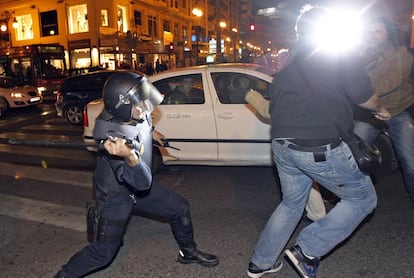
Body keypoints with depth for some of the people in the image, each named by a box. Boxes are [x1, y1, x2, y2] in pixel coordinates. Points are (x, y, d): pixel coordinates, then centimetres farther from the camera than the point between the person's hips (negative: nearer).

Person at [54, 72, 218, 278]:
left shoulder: (138, 116, -16)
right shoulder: (114, 139, -38)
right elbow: (143, 182, -41)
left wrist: (151, 133, 20)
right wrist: (129, 156, -58)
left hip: (137, 187, 7)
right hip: (115, 196, -7)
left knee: (180, 208, 8)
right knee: (103, 252, 3)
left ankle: (188, 252, 32)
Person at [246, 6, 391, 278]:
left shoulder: (286, 67, 19)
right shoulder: (340, 57, 1)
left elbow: (273, 109, 22)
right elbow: (365, 97, -2)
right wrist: (381, 109, 20)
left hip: (282, 146, 7)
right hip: (321, 148, -7)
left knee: (291, 204, 24)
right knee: (363, 198, 13)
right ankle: (307, 250, 7)